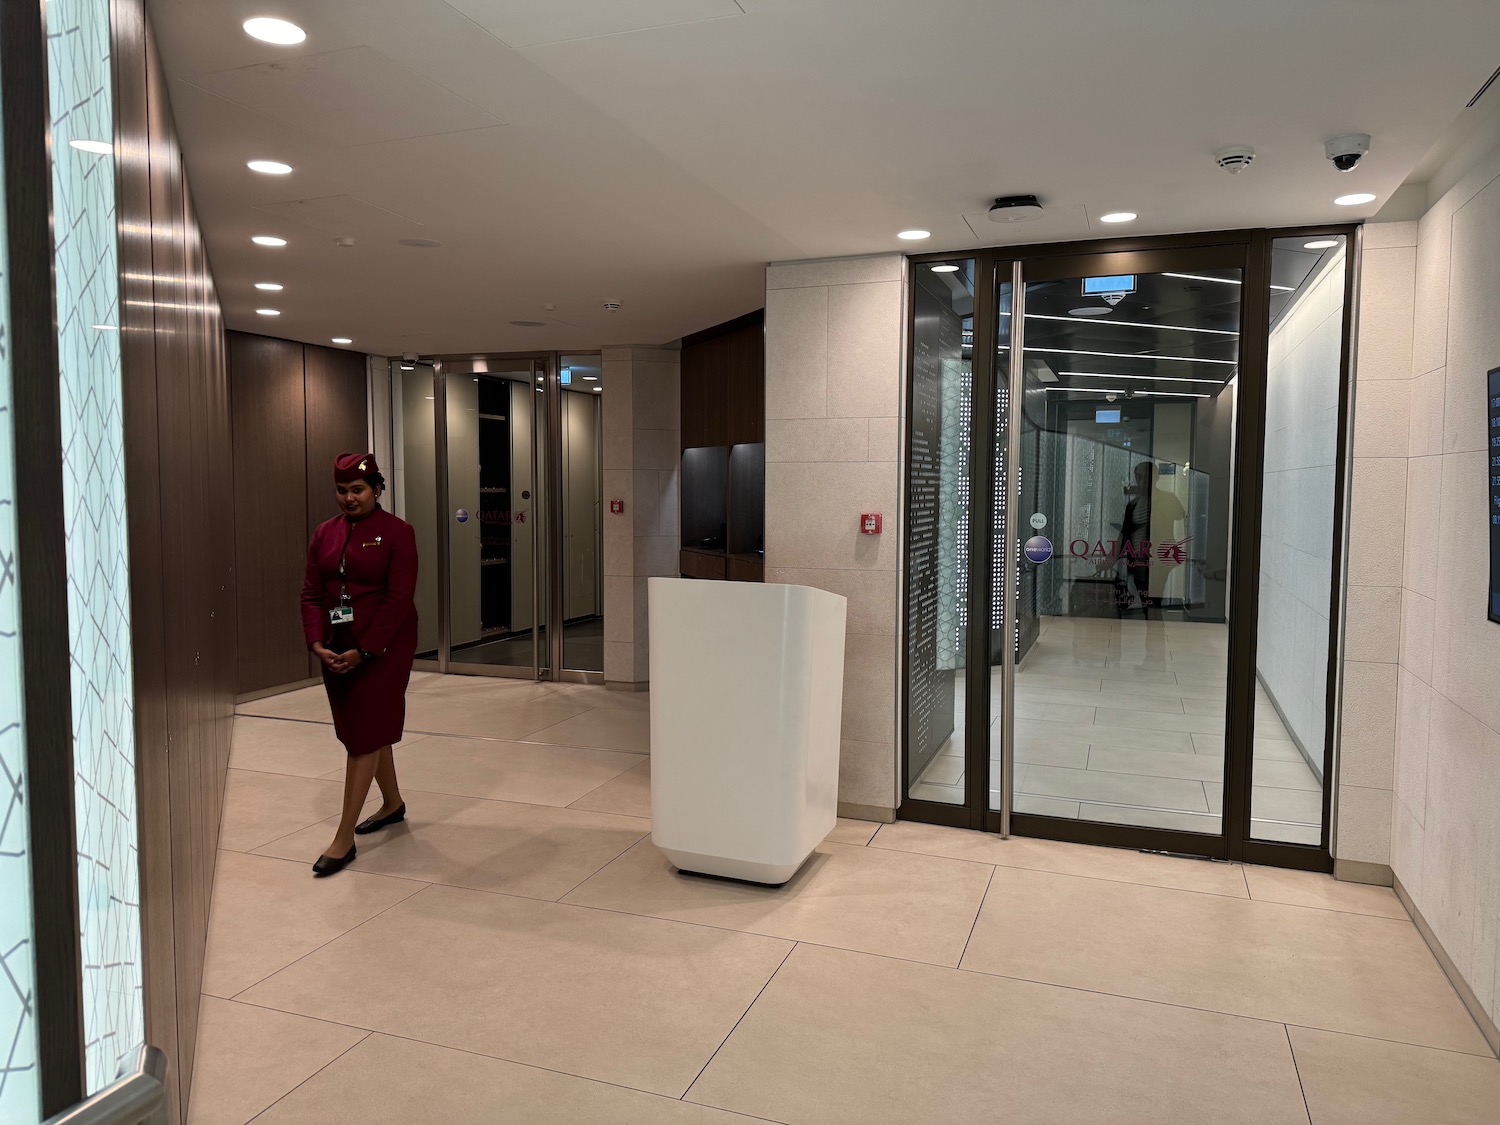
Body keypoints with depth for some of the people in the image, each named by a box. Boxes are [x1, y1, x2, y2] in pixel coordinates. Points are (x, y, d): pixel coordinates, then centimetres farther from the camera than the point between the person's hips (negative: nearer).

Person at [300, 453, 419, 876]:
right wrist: (317, 643, -9)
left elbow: (399, 599, -15)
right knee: (359, 731, 17)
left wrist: (364, 651, -19)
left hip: (383, 648, -6)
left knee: (365, 736, -6)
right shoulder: (325, 533, 8)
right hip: (336, 650, 7)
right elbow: (311, 593, 6)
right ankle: (393, 803, 37)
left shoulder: (397, 532, -9)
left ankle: (344, 838, -1)